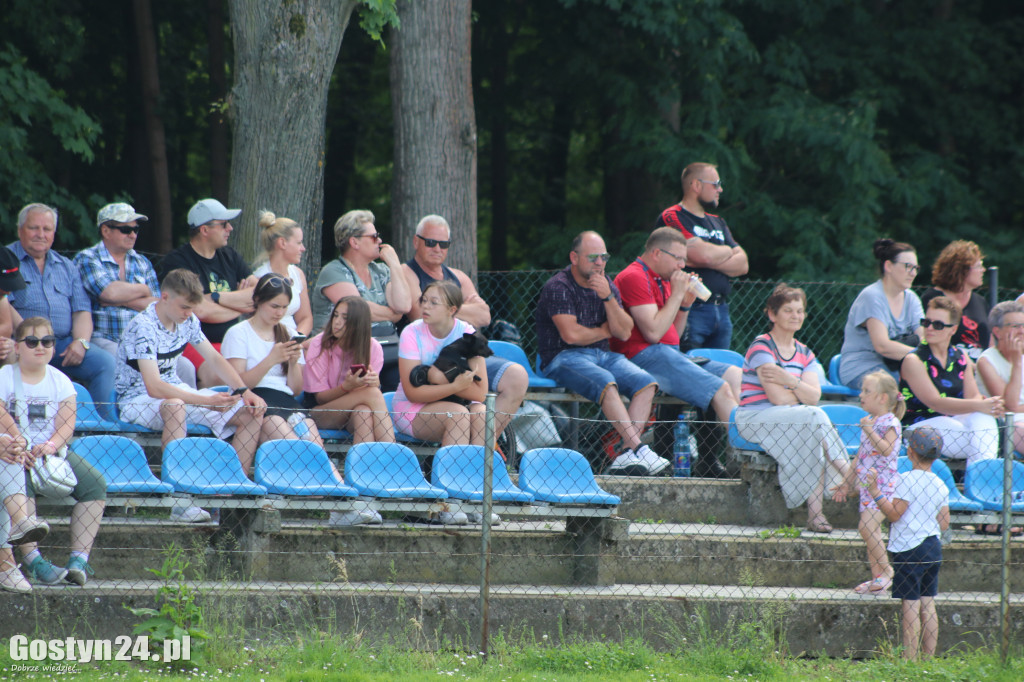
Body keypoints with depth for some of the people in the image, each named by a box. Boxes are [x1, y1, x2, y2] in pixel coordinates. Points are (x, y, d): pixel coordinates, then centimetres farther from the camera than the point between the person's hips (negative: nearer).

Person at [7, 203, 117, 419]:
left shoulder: (66, 267, 23)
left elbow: (82, 311, 16)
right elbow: (5, 307, -6)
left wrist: (81, 341, -6)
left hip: (63, 345, 4)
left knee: (104, 361, -21)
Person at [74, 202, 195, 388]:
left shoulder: (142, 263, 20)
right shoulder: (87, 259, 3)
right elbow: (110, 292, -15)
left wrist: (122, 300, -5)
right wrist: (142, 289, 4)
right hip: (103, 340, -5)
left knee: (185, 367, -19)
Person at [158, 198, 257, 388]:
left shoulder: (230, 257, 16)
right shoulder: (176, 262, -4)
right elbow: (199, 311, -16)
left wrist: (218, 298, -8)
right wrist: (240, 304, -1)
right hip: (193, 343, -6)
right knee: (214, 373, -36)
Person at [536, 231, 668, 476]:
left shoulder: (607, 285, 13)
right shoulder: (558, 287, -8)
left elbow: (624, 333, 3)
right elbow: (570, 334, -17)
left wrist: (608, 297, -11)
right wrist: (604, 331, 1)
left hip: (602, 354, 7)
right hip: (564, 357, -7)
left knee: (646, 383, -17)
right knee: (606, 383, -34)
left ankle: (626, 455, -28)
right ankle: (638, 450, -37)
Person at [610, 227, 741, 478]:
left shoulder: (662, 280, 23)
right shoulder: (634, 277, -8)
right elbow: (653, 332, -17)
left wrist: (686, 304, 9)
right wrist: (677, 295, -9)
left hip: (670, 354, 10)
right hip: (645, 356, -10)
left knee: (735, 376, -4)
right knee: (721, 390, -20)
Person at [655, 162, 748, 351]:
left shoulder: (717, 222, 21)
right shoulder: (672, 217, -4)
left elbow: (743, 265, 11)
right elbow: (702, 254, -17)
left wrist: (710, 260, -7)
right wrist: (727, 251, 5)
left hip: (721, 312, 8)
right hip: (693, 311, -8)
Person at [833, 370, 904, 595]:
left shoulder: (890, 423, -10)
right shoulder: (869, 422, 16)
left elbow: (886, 449, -26)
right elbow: (860, 456, 23)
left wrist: (869, 431, -23)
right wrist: (846, 484, 25)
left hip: (883, 484, -9)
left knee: (867, 527, -18)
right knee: (870, 531, 6)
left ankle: (886, 570, -8)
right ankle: (877, 577, 10)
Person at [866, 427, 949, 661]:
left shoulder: (908, 480, -14)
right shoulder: (940, 485, 7)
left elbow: (894, 513, -17)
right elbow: (944, 523, 11)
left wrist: (875, 492, -11)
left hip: (909, 549, -7)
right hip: (933, 549, 7)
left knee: (910, 606, -6)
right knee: (928, 605, 10)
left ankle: (910, 659, -7)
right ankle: (929, 658, 12)